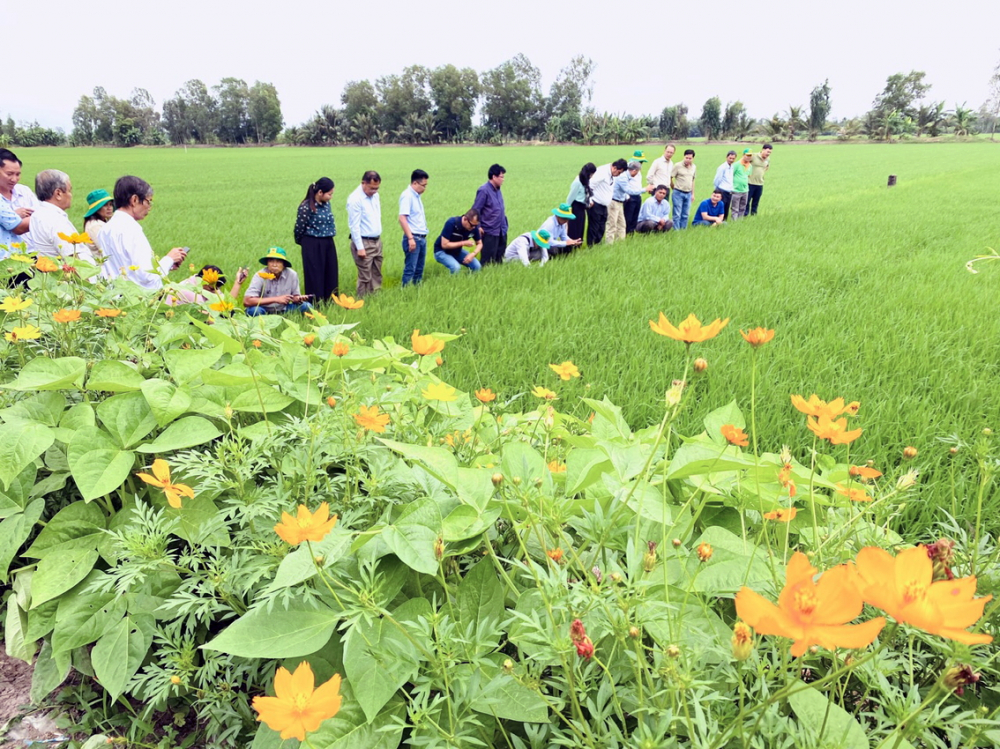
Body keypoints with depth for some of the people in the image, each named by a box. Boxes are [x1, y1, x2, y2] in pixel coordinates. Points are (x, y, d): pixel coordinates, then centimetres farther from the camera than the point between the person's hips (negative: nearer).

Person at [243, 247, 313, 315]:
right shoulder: (260, 276, -20)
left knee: (307, 307, -18)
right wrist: (276, 299, -31)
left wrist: (299, 299, -26)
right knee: (254, 310, -35)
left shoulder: (292, 275, -12)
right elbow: (246, 301, -29)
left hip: (283, 310, 2)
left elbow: (295, 296, 1)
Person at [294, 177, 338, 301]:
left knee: (331, 276, 10)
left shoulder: (327, 204, 7)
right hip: (313, 246, -7)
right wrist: (302, 242, 7)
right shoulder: (306, 207, -15)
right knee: (315, 277, 2)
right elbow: (299, 228, -7)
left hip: (328, 244, 7)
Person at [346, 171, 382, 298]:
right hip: (364, 243, -8)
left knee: (377, 275, 12)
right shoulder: (355, 199, -16)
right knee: (365, 278, -3)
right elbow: (354, 225, -16)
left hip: (377, 241, 8)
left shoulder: (375, 195, 8)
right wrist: (360, 248, -17)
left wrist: (379, 237, 15)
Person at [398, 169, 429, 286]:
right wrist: (410, 238, -23)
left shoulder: (417, 196, 15)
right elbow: (402, 218, -19)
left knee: (419, 270, 13)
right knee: (410, 269, -6)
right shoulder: (407, 196, -12)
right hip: (413, 238, -9)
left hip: (422, 238, 9)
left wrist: (423, 237, 15)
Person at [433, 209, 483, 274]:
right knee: (456, 267, -31)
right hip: (442, 251, -5)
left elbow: (479, 243, -1)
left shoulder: (474, 227, -16)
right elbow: (444, 245, -27)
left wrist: (473, 254, -21)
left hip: (457, 251, 5)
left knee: (477, 266, -12)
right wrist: (463, 243, -26)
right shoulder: (451, 223, -30)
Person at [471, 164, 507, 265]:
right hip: (490, 231, -8)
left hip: (501, 230, 8)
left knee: (499, 259, 14)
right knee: (488, 261, -2)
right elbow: (475, 210, -14)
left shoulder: (497, 190, 11)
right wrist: (478, 227, -15)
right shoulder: (484, 190, -13)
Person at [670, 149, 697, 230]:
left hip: (688, 194, 5)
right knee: (677, 214, -5)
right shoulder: (677, 166, -7)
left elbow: (692, 180, 19)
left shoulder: (694, 167, 10)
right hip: (678, 193, -5)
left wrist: (693, 193, 17)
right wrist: (674, 188, 3)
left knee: (685, 215, 8)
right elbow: (670, 178, -3)